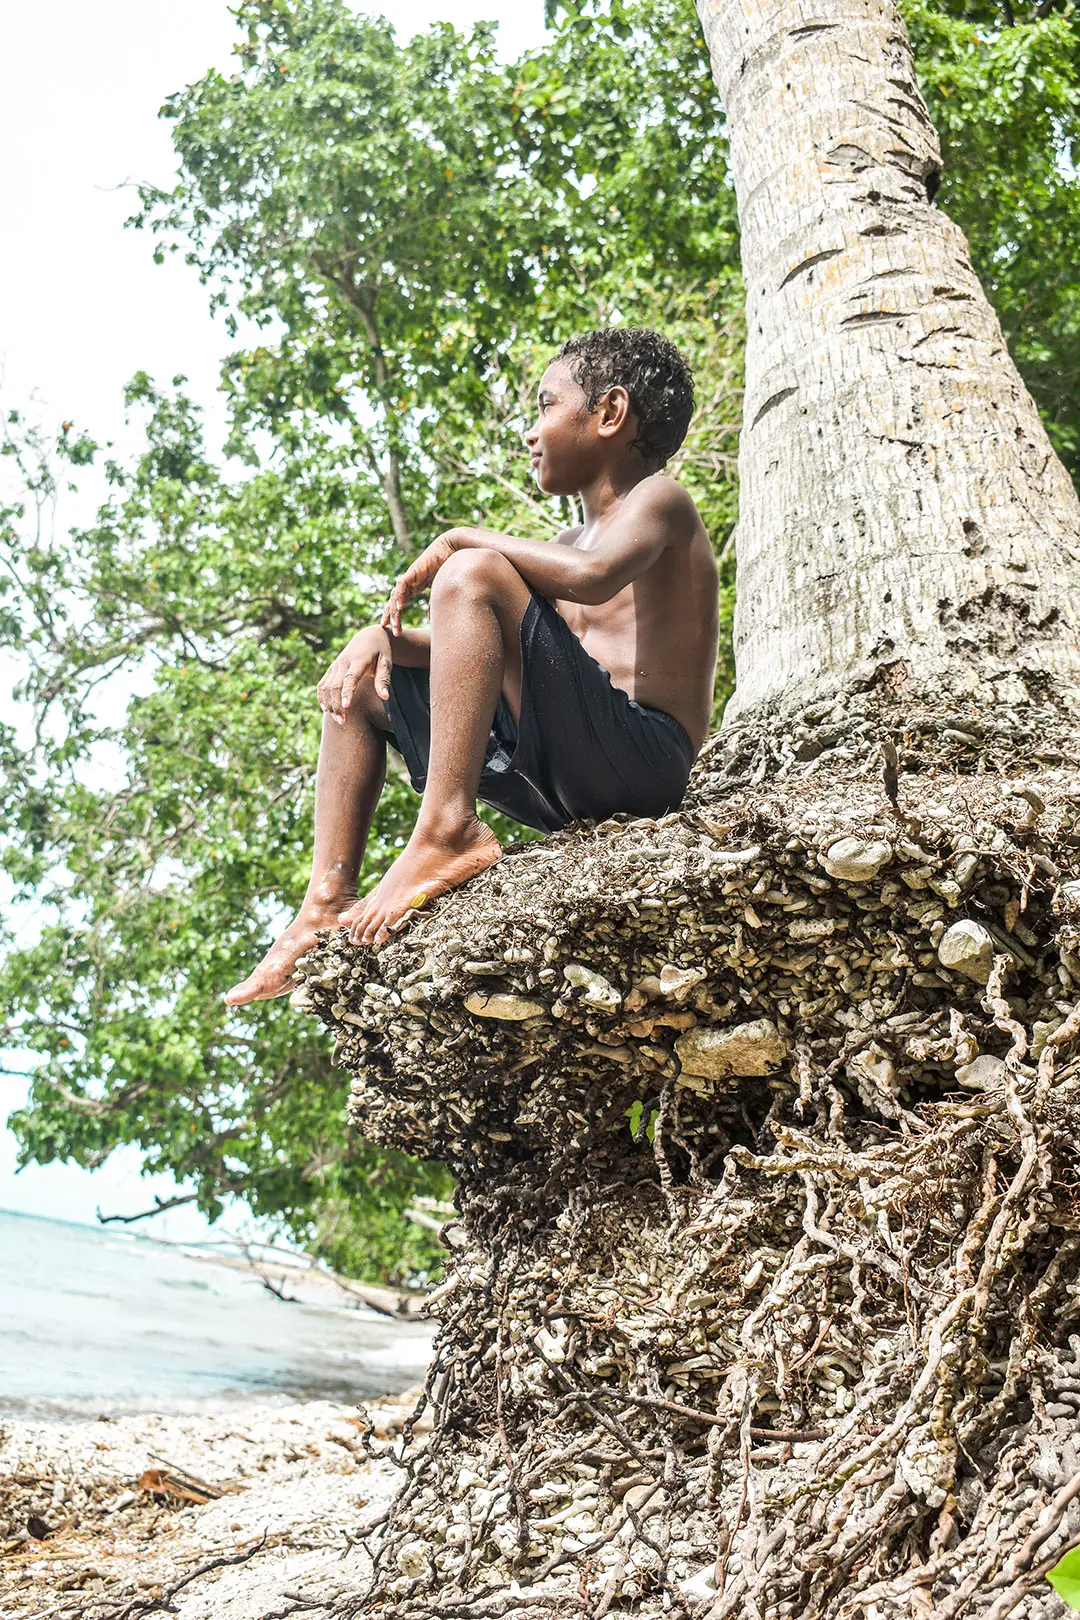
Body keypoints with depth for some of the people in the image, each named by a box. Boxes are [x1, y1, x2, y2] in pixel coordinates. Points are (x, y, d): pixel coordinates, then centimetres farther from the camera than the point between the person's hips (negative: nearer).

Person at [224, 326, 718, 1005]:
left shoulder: (659, 498, -1)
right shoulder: (573, 539, 25)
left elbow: (593, 576, -26)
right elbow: (473, 655, 22)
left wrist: (461, 539, -12)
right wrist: (384, 634, 3)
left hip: (643, 758, -9)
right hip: (559, 784, 9)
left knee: (474, 573, -23)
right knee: (362, 686, 18)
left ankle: (447, 832, -25)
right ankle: (328, 906, 5)